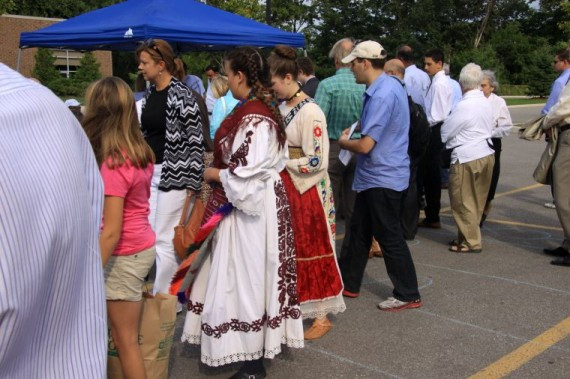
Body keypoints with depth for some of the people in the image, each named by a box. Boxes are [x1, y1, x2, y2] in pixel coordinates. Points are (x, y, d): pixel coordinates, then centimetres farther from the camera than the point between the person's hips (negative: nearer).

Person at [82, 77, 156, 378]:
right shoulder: (141, 152, 1)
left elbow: (111, 232, -24)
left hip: (125, 255, -8)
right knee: (128, 336, 19)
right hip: (143, 246, 8)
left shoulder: (113, 164, -23)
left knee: (125, 341, 6)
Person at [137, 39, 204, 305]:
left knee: (164, 239, -3)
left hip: (173, 175, -8)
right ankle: (160, 295, 27)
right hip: (149, 173, 8)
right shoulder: (149, 95, 12)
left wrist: (192, 183, -16)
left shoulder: (181, 95, -12)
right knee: (151, 236, 13)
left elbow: (195, 141, -15)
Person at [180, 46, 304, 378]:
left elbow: (245, 174, -25)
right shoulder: (262, 107, 9)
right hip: (256, 199, 10)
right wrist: (219, 166, 9)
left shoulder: (253, 118, -22)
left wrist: (213, 174, -10)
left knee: (247, 276, 1)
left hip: (251, 204, -10)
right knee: (246, 274, 18)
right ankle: (255, 343, 32)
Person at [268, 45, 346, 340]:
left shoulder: (309, 112, -17)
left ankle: (321, 316, 17)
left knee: (312, 251, 3)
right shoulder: (281, 107, 6)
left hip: (307, 190, -7)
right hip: (284, 188, 7)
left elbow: (317, 161, -20)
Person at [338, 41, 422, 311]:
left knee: (389, 237, 1)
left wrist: (344, 142, -6)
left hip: (382, 178, -10)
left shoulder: (382, 95, -24)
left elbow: (365, 145, -27)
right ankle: (348, 282, 30)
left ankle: (408, 295, 14)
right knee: (359, 231, 18)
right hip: (374, 176, 10)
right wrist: (354, 134, 8)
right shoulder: (390, 86, 8)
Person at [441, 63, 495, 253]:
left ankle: (471, 241, 8)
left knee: (463, 201, 3)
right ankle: (468, 235, 27)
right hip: (486, 154, 8)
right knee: (477, 200, 15)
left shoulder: (464, 105, -17)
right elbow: (489, 128, 12)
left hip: (467, 158, -8)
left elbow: (445, 132, -10)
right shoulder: (487, 103, 5)